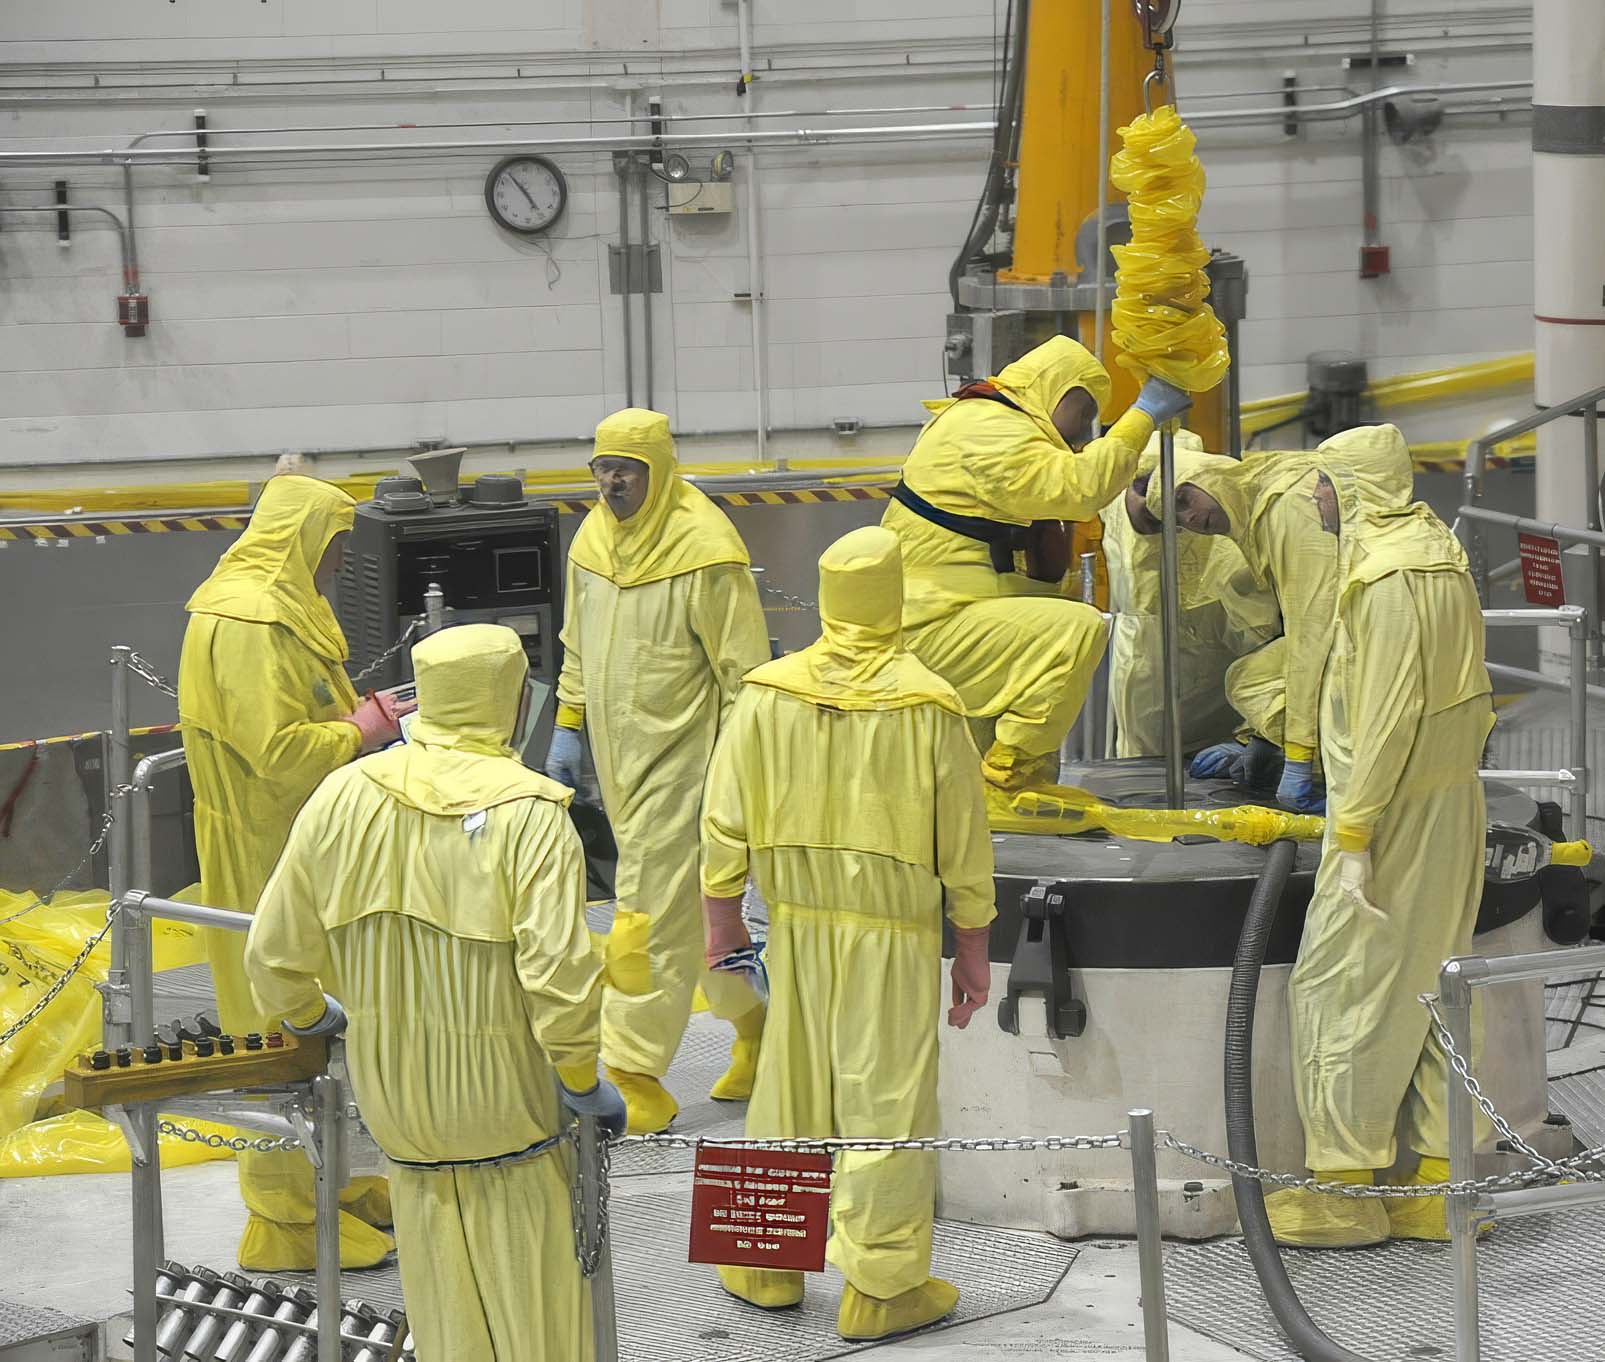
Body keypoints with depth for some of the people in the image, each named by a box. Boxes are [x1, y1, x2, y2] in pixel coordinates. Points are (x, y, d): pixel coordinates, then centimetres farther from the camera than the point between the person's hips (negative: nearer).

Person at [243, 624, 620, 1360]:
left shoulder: (344, 796, -3)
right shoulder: (528, 814, -18)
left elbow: (275, 952, 4)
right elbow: (560, 973, -26)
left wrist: (306, 1015, 25)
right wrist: (582, 1079, -11)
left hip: (393, 1100, 5)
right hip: (508, 1107, -4)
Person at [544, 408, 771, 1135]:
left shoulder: (704, 550, -17)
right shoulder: (593, 538, 6)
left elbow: (743, 667, -14)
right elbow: (578, 646, 19)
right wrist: (567, 727, 16)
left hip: (680, 754, -8)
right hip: (617, 753, 8)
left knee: (653, 914, -9)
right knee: (686, 902, 16)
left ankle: (636, 1080, -6)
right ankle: (758, 1016, 34)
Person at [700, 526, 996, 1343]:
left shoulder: (768, 696, -5)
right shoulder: (928, 708, -12)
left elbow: (726, 824, 0)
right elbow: (964, 846, -6)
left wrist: (722, 919, 12)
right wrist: (974, 950, 4)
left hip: (796, 921, 3)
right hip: (895, 934, -3)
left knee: (789, 1091, 16)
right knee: (887, 1101, 4)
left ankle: (764, 1266, 27)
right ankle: (882, 1287, 9)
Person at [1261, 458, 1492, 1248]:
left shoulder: (1388, 576, -17)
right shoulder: (1438, 554, 13)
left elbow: (1391, 715, -23)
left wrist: (1352, 836, -21)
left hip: (1396, 811, -10)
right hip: (1451, 806, 10)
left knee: (1342, 989, -3)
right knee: (1429, 990, 12)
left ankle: (1345, 1191, 0)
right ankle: (1438, 1187, 15)